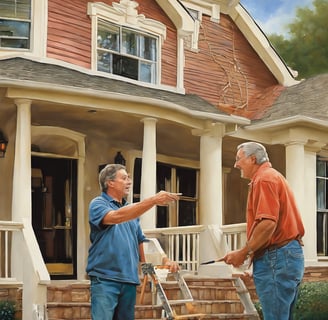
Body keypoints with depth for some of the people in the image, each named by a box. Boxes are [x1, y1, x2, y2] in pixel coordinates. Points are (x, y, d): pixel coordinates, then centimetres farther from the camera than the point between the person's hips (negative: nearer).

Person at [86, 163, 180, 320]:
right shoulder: (98, 204, -2)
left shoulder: (132, 210, 18)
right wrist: (152, 200, -29)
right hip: (104, 279, -6)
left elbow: (142, 242, 21)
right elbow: (116, 217, -23)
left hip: (130, 280, 7)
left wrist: (165, 260, 5)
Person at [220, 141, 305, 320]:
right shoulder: (273, 176, 22)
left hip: (276, 258, -11)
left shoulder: (264, 178, -10)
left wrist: (243, 253, -12)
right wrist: (249, 252, 15)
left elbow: (268, 224, -22)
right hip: (290, 254, 11)